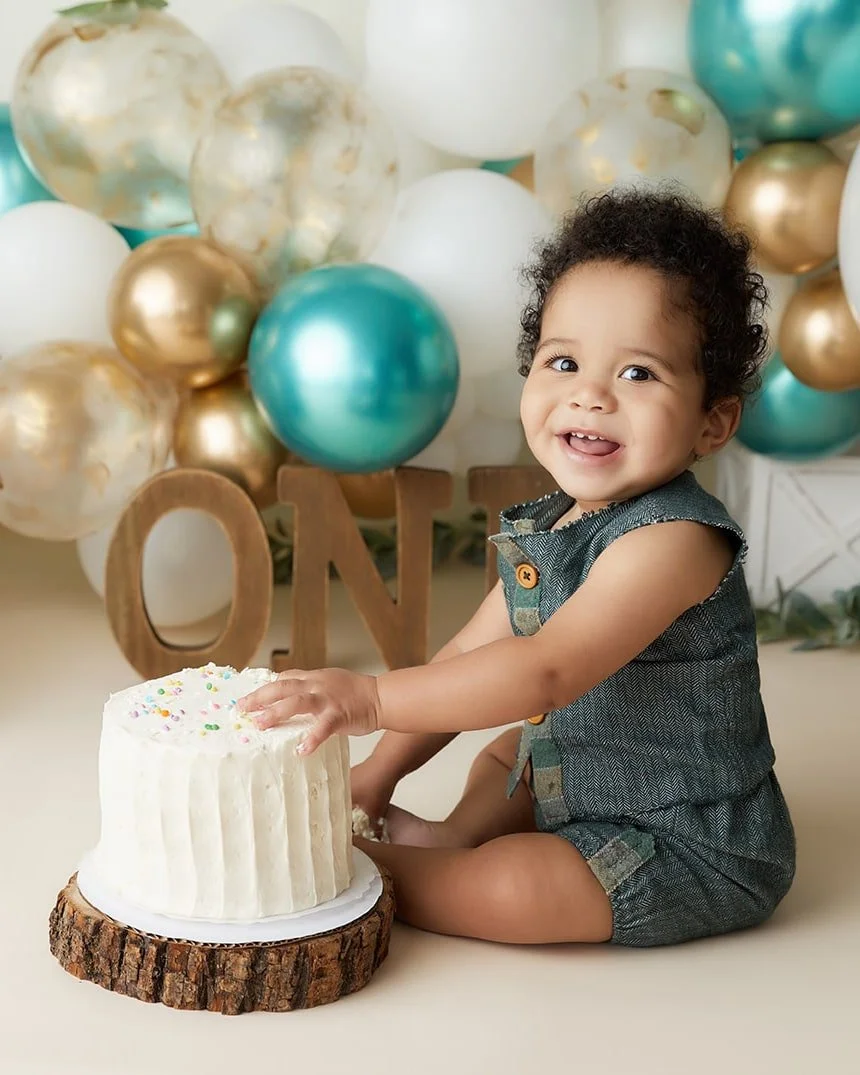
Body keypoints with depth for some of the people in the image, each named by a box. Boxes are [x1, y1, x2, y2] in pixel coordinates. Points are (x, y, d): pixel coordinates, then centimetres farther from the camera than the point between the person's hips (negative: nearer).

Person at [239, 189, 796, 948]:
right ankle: (454, 839, 3)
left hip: (694, 853, -9)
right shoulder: (549, 529, 2)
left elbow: (546, 673, -37)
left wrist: (373, 698, -40)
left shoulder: (672, 541, -28)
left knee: (506, 890, -23)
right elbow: (469, 657, 6)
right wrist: (380, 770, 0)